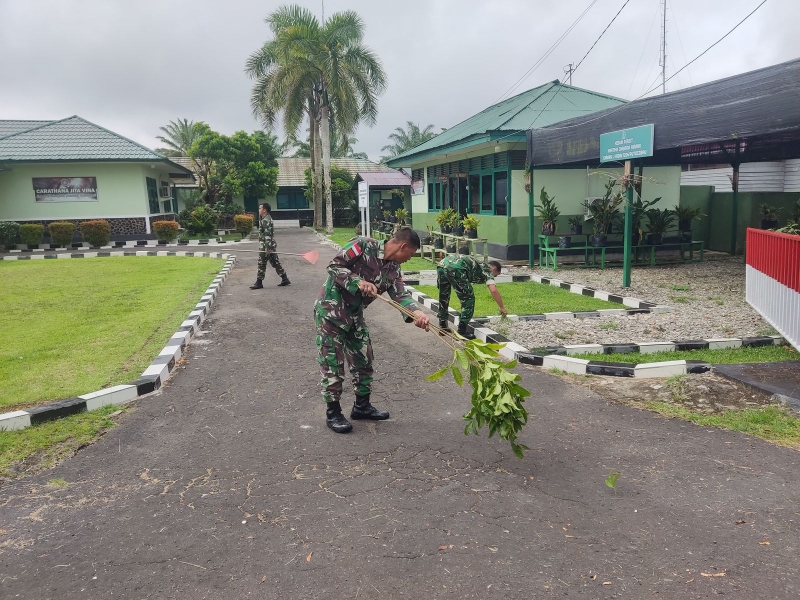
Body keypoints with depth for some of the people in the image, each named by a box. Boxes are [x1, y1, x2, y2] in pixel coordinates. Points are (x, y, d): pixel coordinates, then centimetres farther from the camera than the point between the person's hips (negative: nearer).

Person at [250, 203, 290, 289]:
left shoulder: (266, 220, -16)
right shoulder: (268, 219, 16)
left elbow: (267, 235, -22)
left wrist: (267, 248, -24)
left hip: (266, 246, -10)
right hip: (271, 246, 10)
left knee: (261, 264, -3)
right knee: (275, 263, 11)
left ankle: (259, 283, 4)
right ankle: (285, 279, 12)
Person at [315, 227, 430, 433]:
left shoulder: (393, 269, 2)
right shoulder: (363, 245, -18)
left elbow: (400, 294, -12)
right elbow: (334, 266, -19)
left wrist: (416, 312, -31)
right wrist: (358, 281, -30)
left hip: (355, 315, 8)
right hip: (330, 310, -8)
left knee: (364, 359, 12)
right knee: (333, 363, -1)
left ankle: (362, 405, 28)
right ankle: (333, 412, 12)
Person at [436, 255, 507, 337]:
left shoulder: (479, 265, 38)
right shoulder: (487, 270, 18)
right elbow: (493, 290, 2)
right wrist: (502, 308, 11)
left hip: (442, 264, 8)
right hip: (456, 268, -8)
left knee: (443, 298, 24)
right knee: (468, 299, 7)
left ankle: (443, 327, 34)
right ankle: (462, 332, 9)